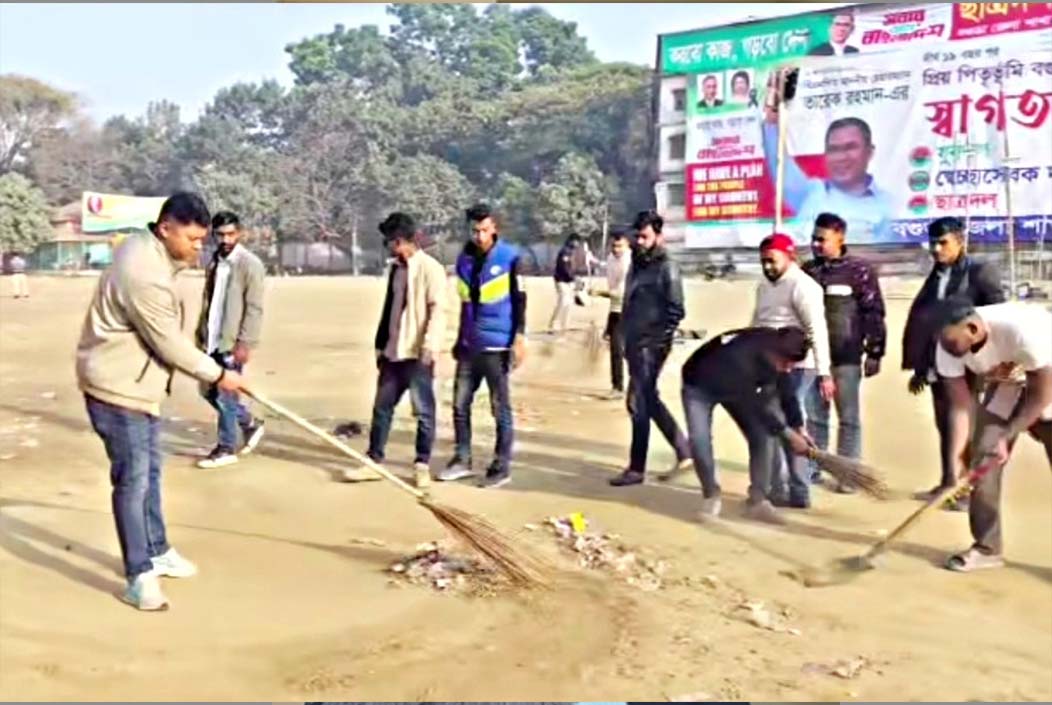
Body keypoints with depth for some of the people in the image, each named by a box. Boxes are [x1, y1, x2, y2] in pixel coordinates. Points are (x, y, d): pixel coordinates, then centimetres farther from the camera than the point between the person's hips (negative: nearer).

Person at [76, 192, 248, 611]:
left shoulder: (146, 248, 3)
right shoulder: (145, 275, -29)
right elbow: (170, 345, -22)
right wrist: (218, 376, -12)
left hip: (138, 384, 11)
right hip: (116, 388, -11)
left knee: (150, 471, 19)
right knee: (132, 481, -6)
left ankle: (157, 552, 33)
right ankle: (139, 576, 2)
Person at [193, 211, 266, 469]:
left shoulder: (250, 264, -11)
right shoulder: (214, 262, 11)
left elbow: (254, 308, -14)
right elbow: (207, 301, 16)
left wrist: (244, 342, -18)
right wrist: (201, 334, 12)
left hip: (233, 341, -8)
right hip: (212, 340, 8)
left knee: (225, 394, -3)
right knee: (209, 391, 13)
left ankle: (226, 449, 11)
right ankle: (250, 424, 30)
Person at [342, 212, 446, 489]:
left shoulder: (430, 268, -9)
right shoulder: (396, 268, 15)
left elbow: (437, 310, -16)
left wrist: (429, 346, -25)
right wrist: (380, 345, 19)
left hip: (417, 354, -8)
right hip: (393, 352, 8)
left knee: (424, 411, 2)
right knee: (382, 407, 10)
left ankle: (422, 465, 12)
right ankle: (374, 461, 19)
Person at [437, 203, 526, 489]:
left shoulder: (510, 257, -6)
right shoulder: (465, 259, 10)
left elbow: (519, 300, -6)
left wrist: (519, 339, -13)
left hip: (497, 346, -5)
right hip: (469, 345, 6)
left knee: (500, 408, 1)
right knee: (460, 403, 8)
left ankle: (502, 467, 9)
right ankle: (462, 459, 20)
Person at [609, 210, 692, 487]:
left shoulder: (666, 268, -10)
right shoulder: (637, 265, 14)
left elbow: (675, 310, -15)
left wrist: (659, 342, -17)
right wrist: (627, 338, 15)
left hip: (651, 347, -9)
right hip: (635, 344, 9)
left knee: (638, 404, -6)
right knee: (649, 401, 15)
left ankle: (636, 468, 3)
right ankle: (684, 451, 26)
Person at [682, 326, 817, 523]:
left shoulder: (776, 349, -25)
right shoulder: (738, 358, -45)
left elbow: (786, 390, -6)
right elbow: (756, 408, -35)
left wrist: (798, 428, -9)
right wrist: (789, 435, -28)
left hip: (740, 387, 6)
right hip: (699, 386, -5)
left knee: (763, 435, -9)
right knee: (699, 439, -22)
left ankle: (757, 500, 2)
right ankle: (711, 495, 1)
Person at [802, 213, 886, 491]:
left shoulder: (859, 270, -5)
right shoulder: (807, 270, 9)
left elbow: (874, 313, -5)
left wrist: (874, 353, -9)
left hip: (846, 357, -4)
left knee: (848, 417, 3)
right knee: (814, 415, 10)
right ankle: (812, 468, 19)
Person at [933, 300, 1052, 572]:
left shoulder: (1022, 329, -40)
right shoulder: (948, 347, -25)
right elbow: (960, 404, -18)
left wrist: (1006, 437, -26)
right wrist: (956, 458, -26)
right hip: (1007, 384, 4)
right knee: (982, 462, -5)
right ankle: (987, 547, 8)